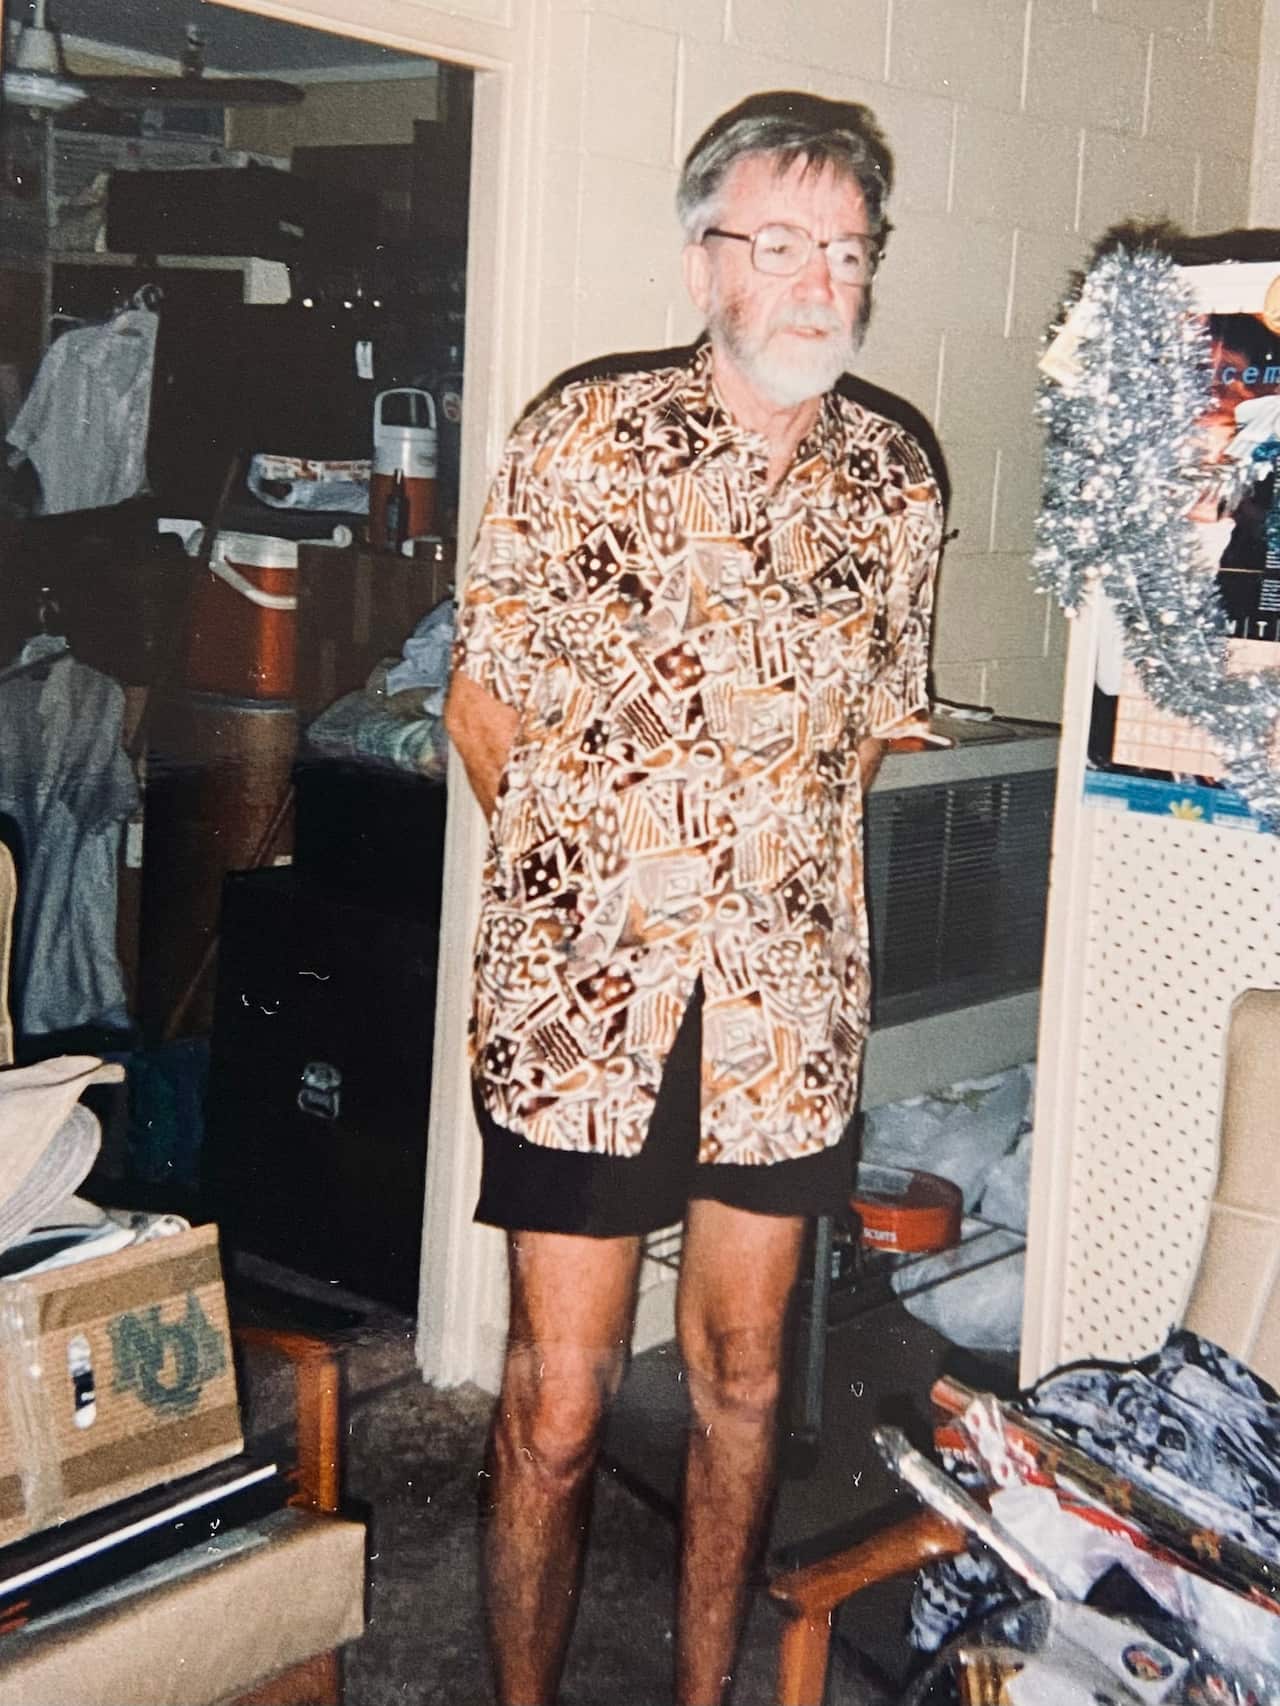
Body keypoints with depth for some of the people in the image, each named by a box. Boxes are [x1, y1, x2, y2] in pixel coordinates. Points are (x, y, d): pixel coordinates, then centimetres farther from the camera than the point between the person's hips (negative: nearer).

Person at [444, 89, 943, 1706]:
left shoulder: (895, 483, 6)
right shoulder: (581, 441, -5)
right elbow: (482, 701, 2)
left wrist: (766, 870, 11)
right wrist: (587, 867, 6)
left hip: (787, 998, 4)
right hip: (582, 987, -3)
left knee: (743, 1375, 15)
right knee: (559, 1401, 3)